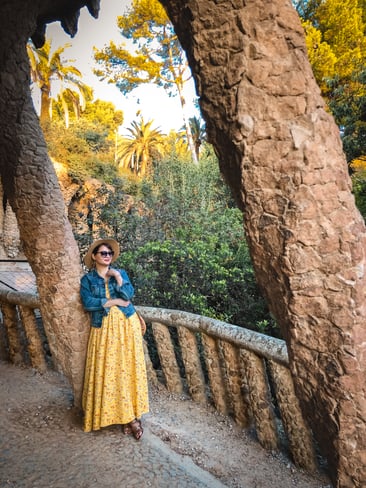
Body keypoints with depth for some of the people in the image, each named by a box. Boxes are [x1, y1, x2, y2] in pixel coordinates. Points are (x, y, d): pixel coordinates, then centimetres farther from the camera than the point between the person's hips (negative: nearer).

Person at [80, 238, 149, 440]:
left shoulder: (121, 273, 7)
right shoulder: (87, 279, 3)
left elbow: (129, 294, -7)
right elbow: (88, 303, -11)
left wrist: (118, 278, -15)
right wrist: (114, 302, -12)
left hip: (127, 325, 1)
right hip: (103, 329, -1)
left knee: (128, 368, 2)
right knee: (108, 371, -1)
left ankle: (130, 415, 13)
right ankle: (127, 416, 11)